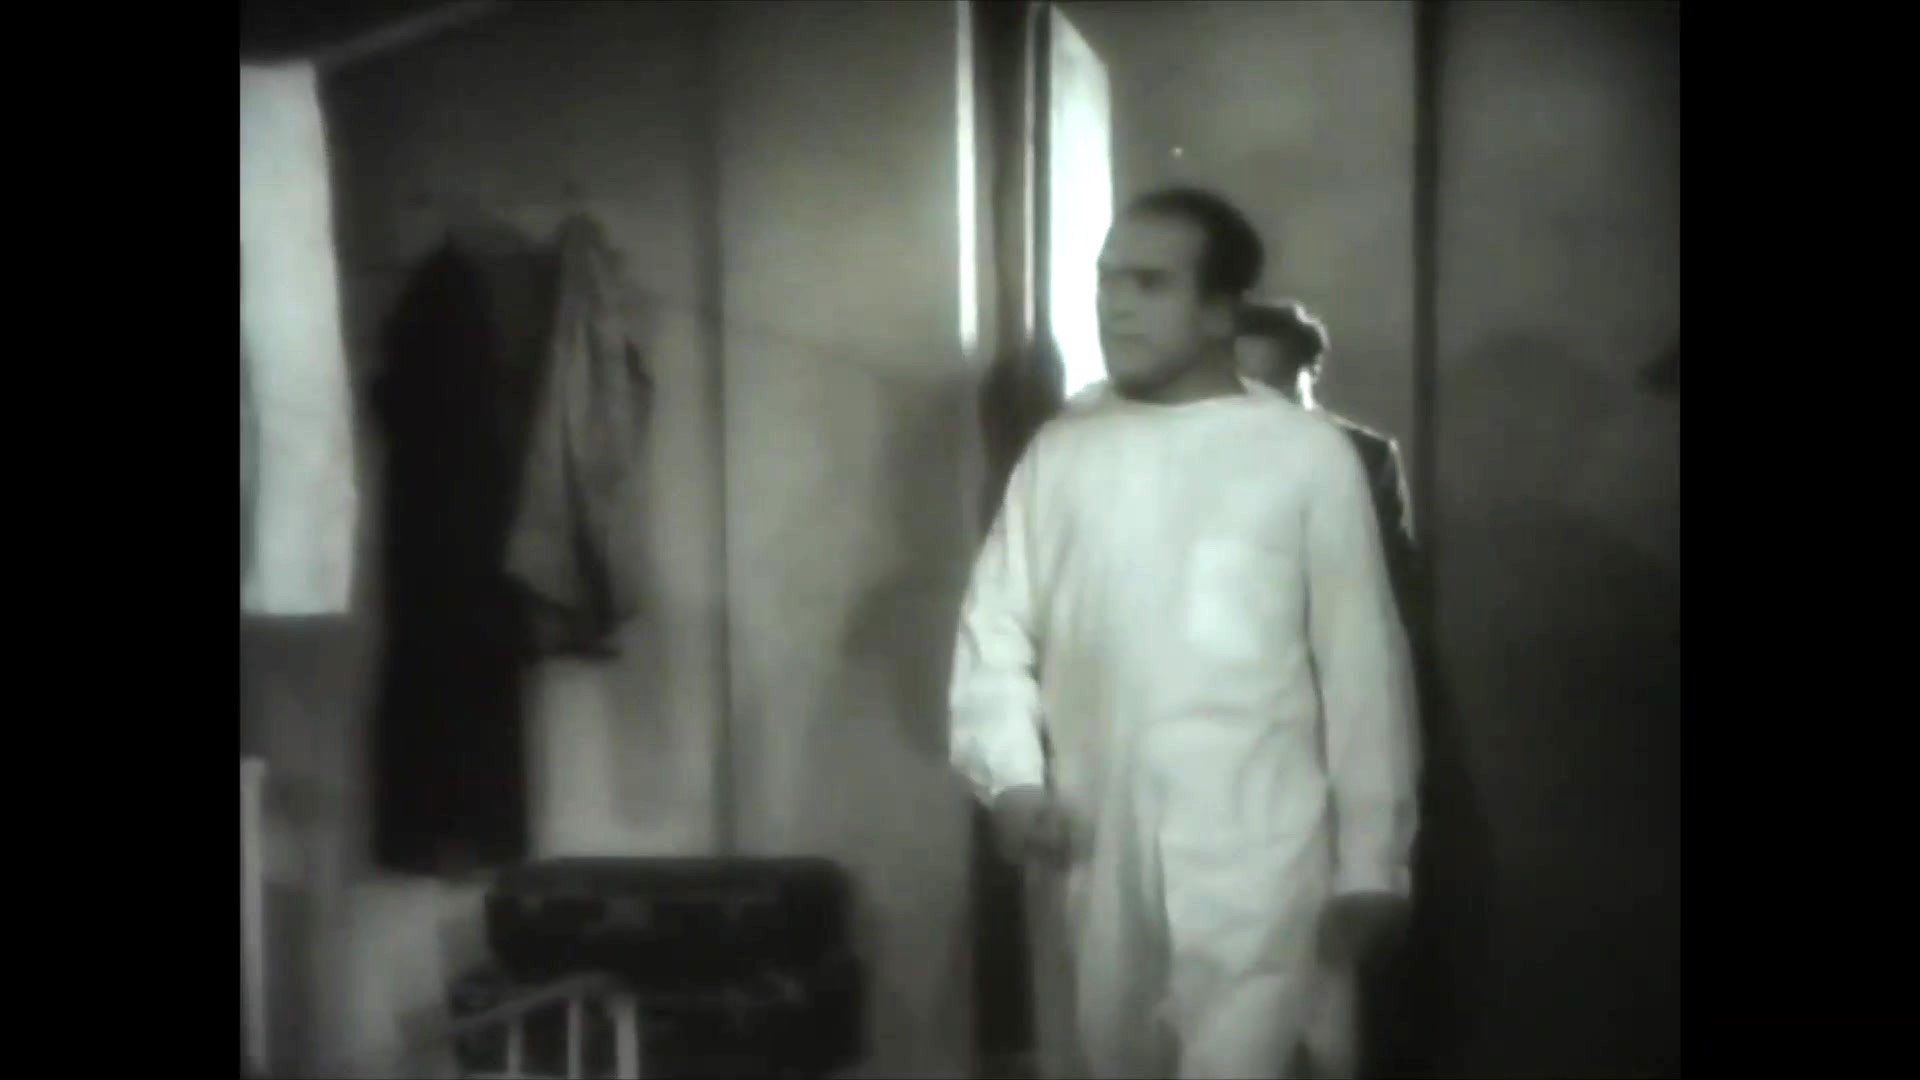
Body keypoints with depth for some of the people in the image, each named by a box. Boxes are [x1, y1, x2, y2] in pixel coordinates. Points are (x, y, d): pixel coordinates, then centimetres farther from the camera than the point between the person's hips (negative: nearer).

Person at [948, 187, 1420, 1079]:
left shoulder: (1306, 454, -2)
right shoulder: (1060, 451, 8)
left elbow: (1362, 667, -2)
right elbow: (995, 628, 7)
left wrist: (1370, 862, -3)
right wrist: (1010, 775, -9)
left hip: (1252, 854, -4)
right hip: (1089, 853, 4)